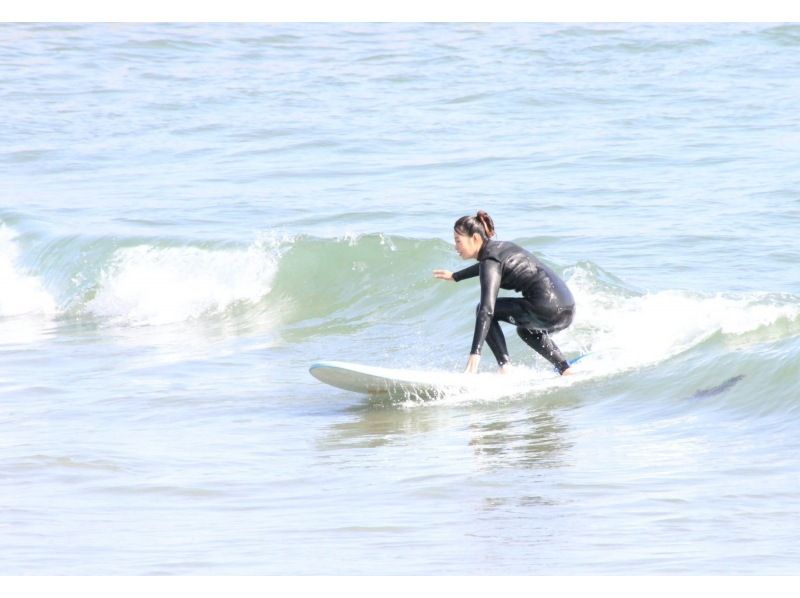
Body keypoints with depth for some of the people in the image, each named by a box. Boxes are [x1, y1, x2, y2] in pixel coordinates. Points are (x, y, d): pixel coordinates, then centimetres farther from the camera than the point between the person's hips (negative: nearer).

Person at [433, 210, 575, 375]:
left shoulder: (491, 260, -11)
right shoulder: (500, 247, 16)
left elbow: (487, 309, -22)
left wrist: (475, 353, -28)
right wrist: (455, 276, 56)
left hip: (549, 311, -9)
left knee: (484, 309, 1)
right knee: (526, 330, 38)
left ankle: (505, 367, -4)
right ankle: (565, 371, 26)